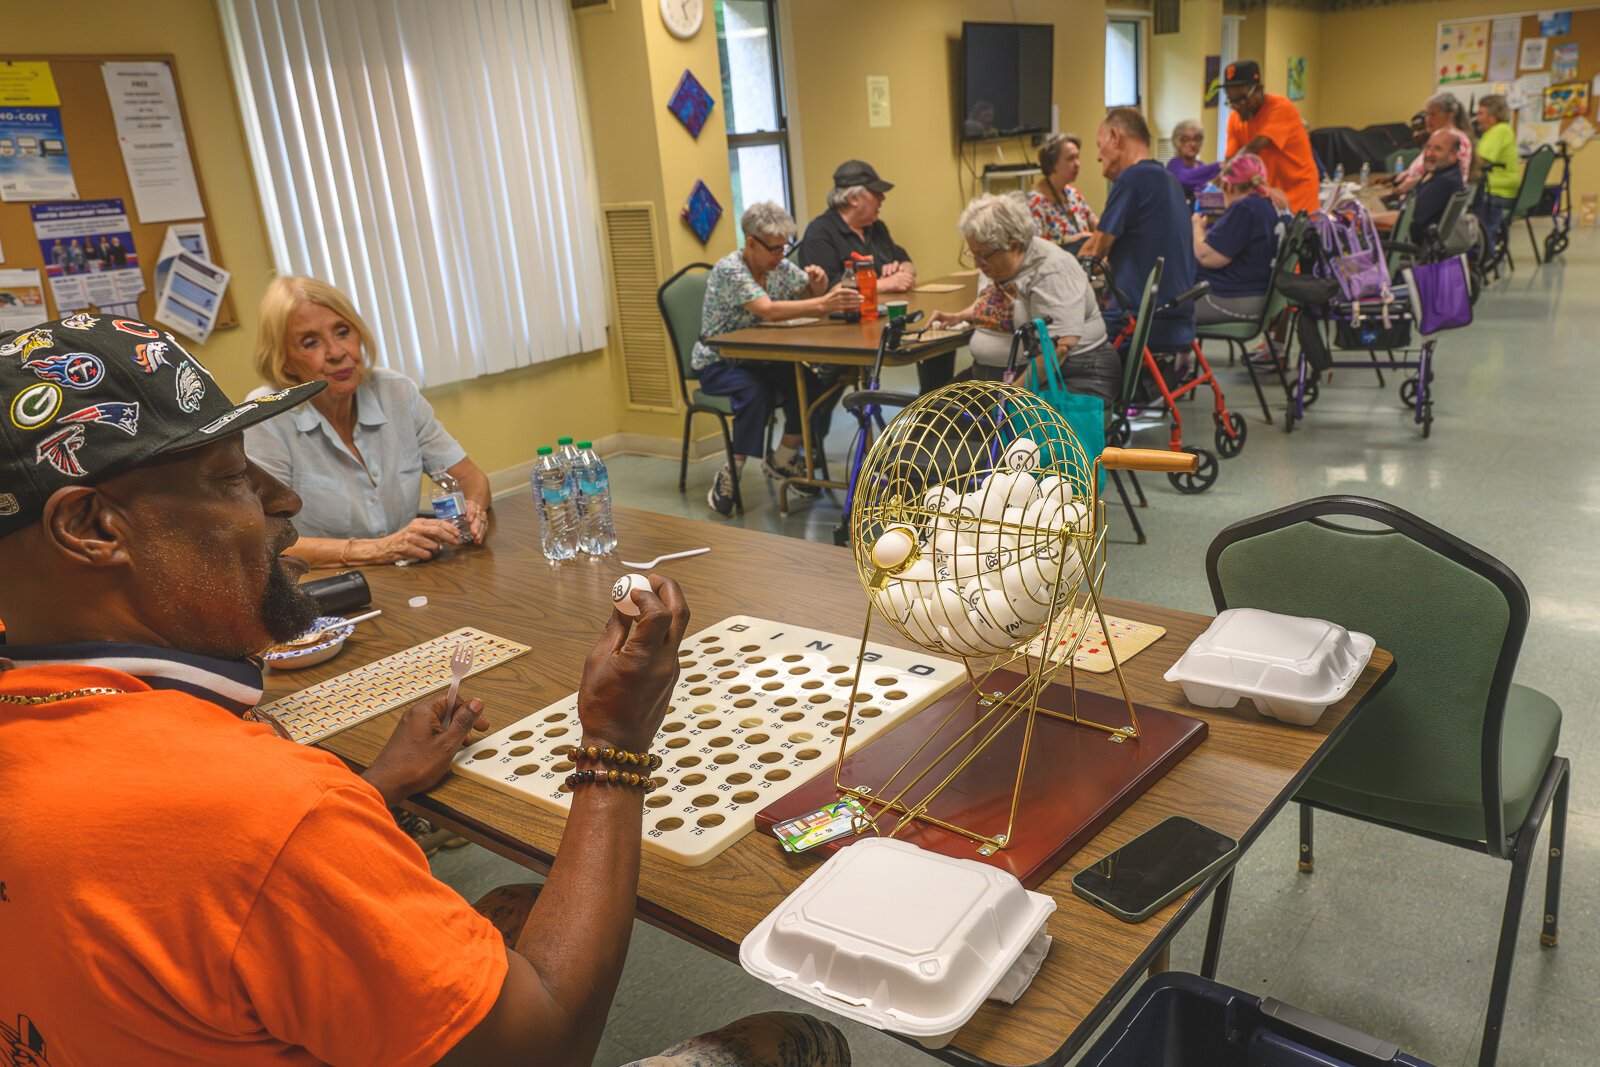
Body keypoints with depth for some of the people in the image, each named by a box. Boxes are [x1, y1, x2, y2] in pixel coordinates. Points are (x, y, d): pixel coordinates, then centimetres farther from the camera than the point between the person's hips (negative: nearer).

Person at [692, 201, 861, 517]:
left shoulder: (781, 269, 0)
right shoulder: (729, 270, -21)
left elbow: (815, 306, 1)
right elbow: (767, 310, -36)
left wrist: (819, 286, -21)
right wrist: (823, 303, -43)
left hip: (758, 359, 6)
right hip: (717, 363, -6)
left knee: (810, 384, -18)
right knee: (757, 393, -35)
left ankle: (782, 460, 3)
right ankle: (730, 476, -19)